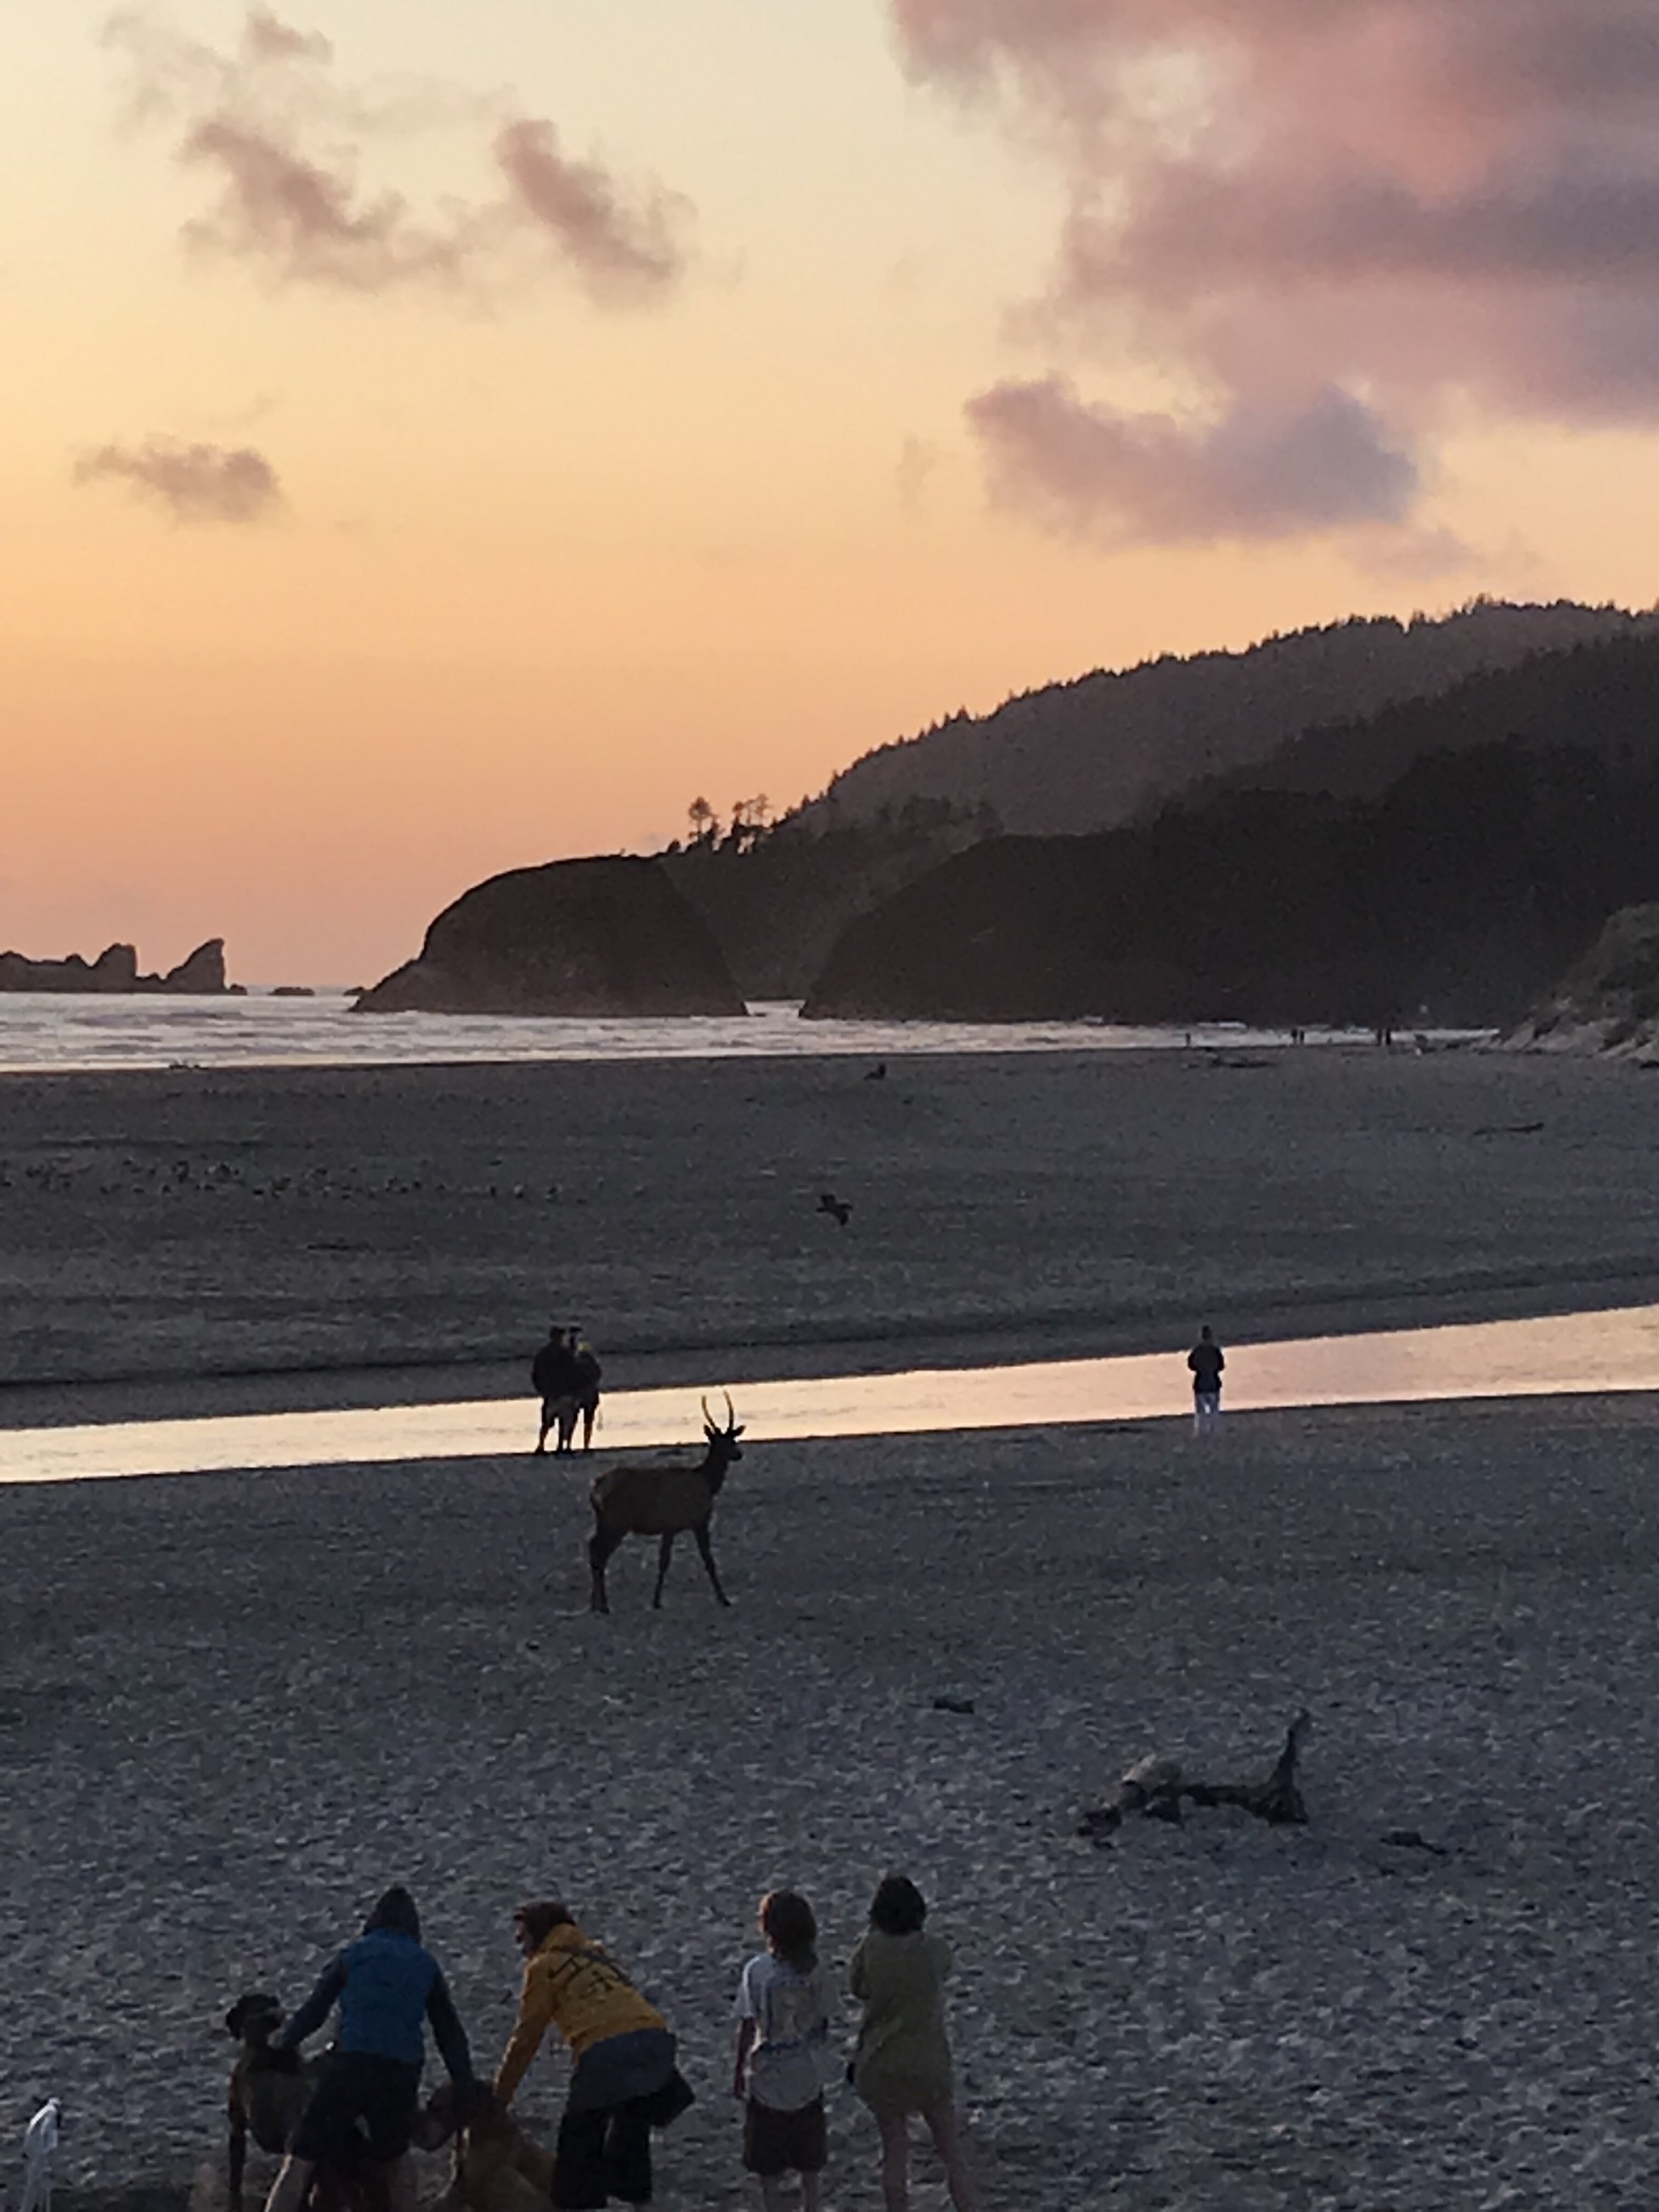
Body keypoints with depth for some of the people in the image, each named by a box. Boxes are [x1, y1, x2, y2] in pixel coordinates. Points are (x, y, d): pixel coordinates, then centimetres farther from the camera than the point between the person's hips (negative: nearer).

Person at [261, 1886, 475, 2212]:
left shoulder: (353, 1955, 16)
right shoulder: (427, 1965, 21)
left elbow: (313, 2011, 15)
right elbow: (450, 2033, 21)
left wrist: (283, 2040, 34)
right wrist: (465, 2093, 26)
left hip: (351, 2064, -2)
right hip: (403, 2072, 2)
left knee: (300, 2162, -4)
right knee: (396, 2158, 27)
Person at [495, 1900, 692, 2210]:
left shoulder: (543, 1965, 13)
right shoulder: (595, 1953, 32)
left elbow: (526, 2040, 12)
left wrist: (499, 2096, 20)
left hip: (607, 2050, -6)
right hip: (656, 2037, 6)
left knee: (579, 2142, 7)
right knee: (630, 2139, 23)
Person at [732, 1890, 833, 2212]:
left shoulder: (757, 1971, -18)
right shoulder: (816, 1971, -7)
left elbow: (747, 2027, -14)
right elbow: (823, 2021, 2)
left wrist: (738, 2071, -1)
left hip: (768, 2079, -4)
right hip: (809, 2077, 4)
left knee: (768, 2165, 10)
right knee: (809, 2161, 19)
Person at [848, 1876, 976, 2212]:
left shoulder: (871, 1948, -13)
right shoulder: (934, 1951, -12)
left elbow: (857, 1988, 3)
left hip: (882, 2065, 1)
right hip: (929, 2064, -1)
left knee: (895, 2151, 12)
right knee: (950, 2150, 12)